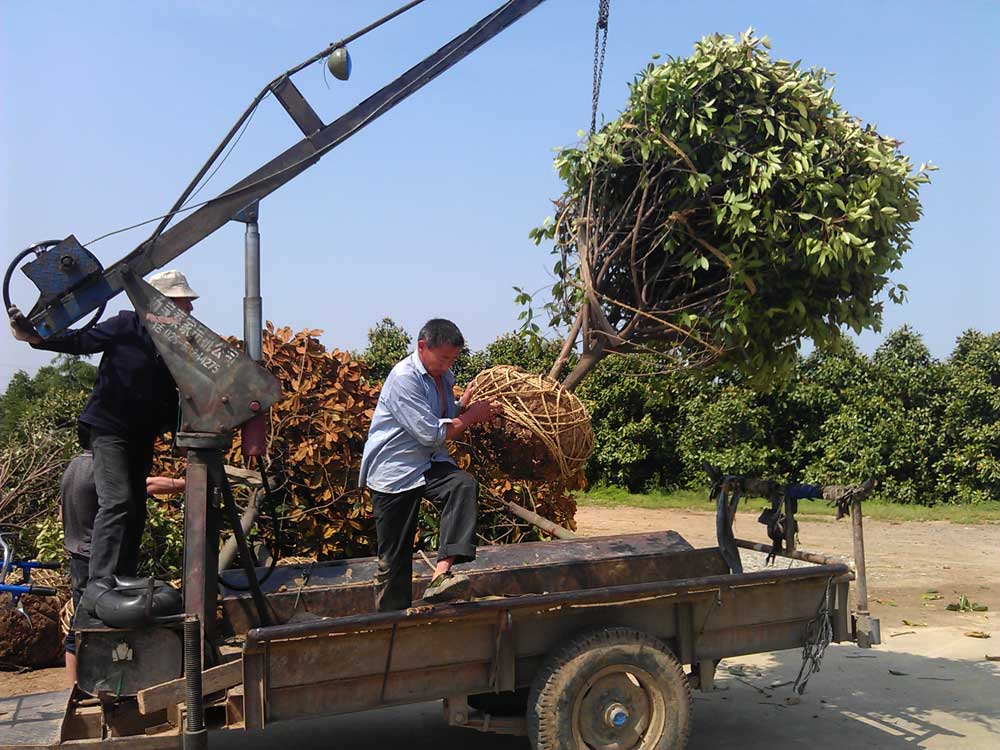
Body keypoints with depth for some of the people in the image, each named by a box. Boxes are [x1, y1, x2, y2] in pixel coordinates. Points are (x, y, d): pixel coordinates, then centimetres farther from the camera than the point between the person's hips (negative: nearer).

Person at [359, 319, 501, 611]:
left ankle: (441, 574, -35)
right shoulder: (404, 378, -18)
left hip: (428, 465, 7)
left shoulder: (443, 376, 10)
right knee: (394, 557, 0)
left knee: (464, 484, -26)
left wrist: (465, 404, 4)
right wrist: (472, 415, -11)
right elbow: (432, 434, -22)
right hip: (393, 473, -7)